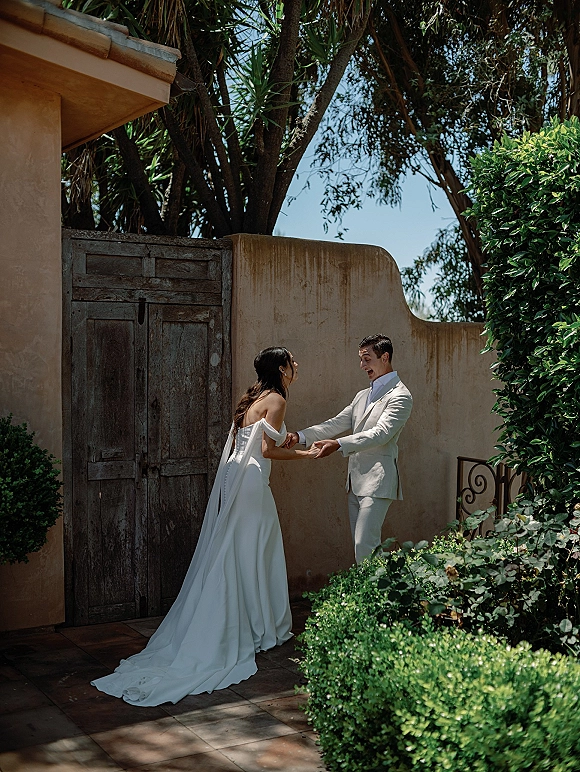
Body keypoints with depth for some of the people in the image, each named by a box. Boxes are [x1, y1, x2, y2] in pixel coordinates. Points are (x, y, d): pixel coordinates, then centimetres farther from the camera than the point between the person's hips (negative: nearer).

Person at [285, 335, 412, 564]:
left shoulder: (400, 396, -7)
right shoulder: (362, 396, 21)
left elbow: (381, 433, -19)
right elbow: (337, 424, 14)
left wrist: (338, 445, -28)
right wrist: (300, 436, 0)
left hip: (377, 482, -9)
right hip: (356, 482, 9)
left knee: (365, 544, -13)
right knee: (360, 544, 10)